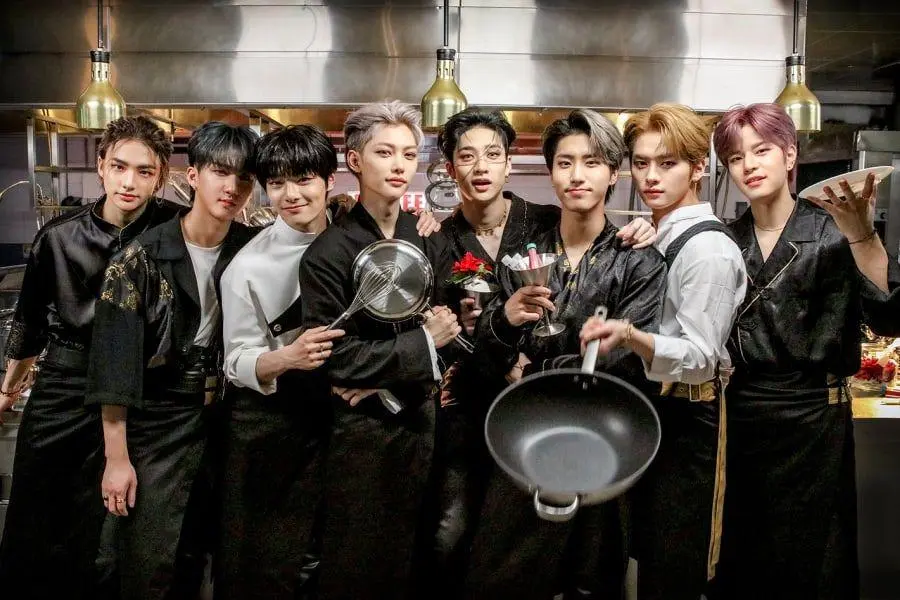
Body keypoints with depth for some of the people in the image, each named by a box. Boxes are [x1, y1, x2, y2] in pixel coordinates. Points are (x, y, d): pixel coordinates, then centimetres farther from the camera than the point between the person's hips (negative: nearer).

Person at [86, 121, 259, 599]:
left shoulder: (252, 250, 1)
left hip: (225, 419, 4)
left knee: (196, 556, 17)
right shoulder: (142, 257, -13)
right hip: (156, 422, -4)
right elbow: (115, 361, -14)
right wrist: (116, 455, -15)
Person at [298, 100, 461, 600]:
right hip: (363, 433, -4)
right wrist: (423, 343, -12)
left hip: (424, 424, 5)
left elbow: (449, 334, 2)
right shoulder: (328, 253, -10)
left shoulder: (431, 243, 5)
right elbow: (339, 358, -15)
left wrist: (388, 381, -12)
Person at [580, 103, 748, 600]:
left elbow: (700, 358, -23)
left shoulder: (707, 248, -16)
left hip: (687, 424, -9)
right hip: (653, 411, 9)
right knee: (650, 559, 17)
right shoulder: (658, 239, 11)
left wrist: (631, 337, -37)